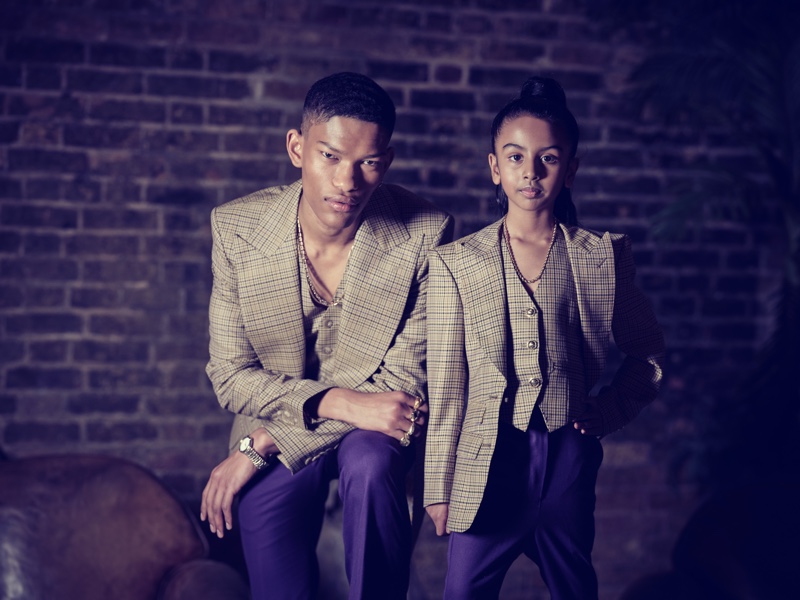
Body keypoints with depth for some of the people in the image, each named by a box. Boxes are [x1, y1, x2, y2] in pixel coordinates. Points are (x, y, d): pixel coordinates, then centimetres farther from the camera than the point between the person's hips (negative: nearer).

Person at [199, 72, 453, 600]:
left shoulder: (425, 234, -17)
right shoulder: (236, 228, -12)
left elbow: (406, 379, -15)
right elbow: (231, 374, -8)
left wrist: (264, 444, -19)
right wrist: (339, 401, -26)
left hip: (374, 427, -1)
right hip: (273, 421, 2)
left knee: (372, 463, -34)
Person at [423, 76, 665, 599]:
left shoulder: (605, 257, 2)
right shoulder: (454, 263, -1)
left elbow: (649, 351, 15)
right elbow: (445, 385, 1)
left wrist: (615, 406, -2)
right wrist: (439, 486, 2)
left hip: (569, 455, 1)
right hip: (488, 458, -1)